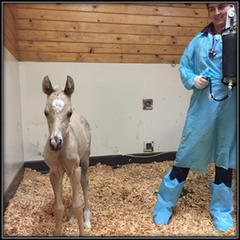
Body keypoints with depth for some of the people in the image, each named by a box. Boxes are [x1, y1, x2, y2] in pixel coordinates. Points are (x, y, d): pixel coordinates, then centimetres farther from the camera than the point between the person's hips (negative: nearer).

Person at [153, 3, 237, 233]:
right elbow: (183, 66, 11)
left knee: (225, 156, 12)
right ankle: (164, 205, 20)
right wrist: (192, 80, -8)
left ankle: (221, 210, 32)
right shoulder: (200, 40, 5)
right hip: (202, 106, 0)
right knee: (186, 154, 4)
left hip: (229, 106, 0)